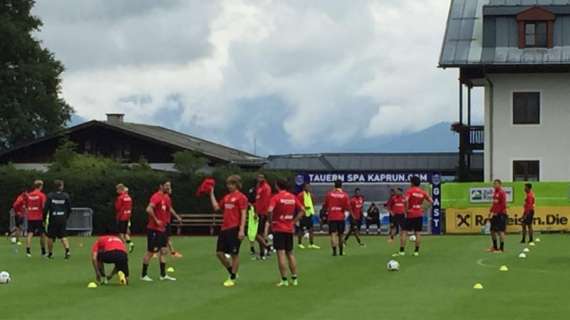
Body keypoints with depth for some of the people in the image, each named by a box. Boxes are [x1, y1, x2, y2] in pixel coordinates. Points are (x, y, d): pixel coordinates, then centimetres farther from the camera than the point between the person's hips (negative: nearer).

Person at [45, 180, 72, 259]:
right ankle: (67, 250, -13)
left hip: (53, 219, -2)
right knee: (63, 236, 7)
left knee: (50, 237, 11)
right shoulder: (66, 196, -1)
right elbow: (69, 209, 3)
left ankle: (50, 253, 17)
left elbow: (46, 208, -5)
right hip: (63, 219, 2)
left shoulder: (50, 196, -5)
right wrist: (66, 217, 17)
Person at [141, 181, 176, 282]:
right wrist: (156, 220, -23)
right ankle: (143, 275, 6)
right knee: (150, 252, -3)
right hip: (154, 229, -9)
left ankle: (163, 275, 16)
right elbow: (149, 209, -30)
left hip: (162, 229, 9)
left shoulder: (166, 197, 12)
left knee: (164, 251, 10)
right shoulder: (156, 197, -16)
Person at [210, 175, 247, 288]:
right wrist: (211, 194, 18)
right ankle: (232, 273, 24)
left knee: (234, 254, 0)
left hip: (234, 229, -8)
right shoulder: (227, 197, 16)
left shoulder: (241, 197, -7)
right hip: (224, 228, 8)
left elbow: (243, 214, -12)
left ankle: (233, 278, 10)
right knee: (219, 253, 8)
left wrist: (242, 230, -20)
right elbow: (216, 207, 20)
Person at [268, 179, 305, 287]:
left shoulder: (276, 197, -11)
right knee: (290, 253, 15)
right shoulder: (293, 197, 6)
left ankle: (284, 280, -6)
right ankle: (294, 279, 15)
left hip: (278, 228, -5)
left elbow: (270, 210, -24)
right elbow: (302, 210, 8)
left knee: (281, 253, -4)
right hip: (289, 229, 5)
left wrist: (271, 221, -8)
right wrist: (293, 221, 9)